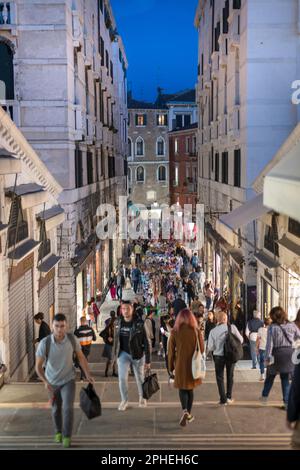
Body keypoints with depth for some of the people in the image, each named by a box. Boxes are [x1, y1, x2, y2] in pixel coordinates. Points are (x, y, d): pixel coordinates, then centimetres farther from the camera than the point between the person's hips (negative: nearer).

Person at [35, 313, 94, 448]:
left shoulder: (72, 339, -23)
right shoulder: (45, 343, -28)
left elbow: (81, 357, -6)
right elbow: (38, 366, -19)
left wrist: (88, 375, -6)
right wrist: (46, 382, -32)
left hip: (68, 379, 0)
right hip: (52, 381, 1)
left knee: (68, 407, -14)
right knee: (56, 408, 19)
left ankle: (67, 436, 6)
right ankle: (58, 431, 45)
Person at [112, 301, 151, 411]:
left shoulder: (139, 324, -14)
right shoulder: (118, 323, -3)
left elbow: (146, 342, -11)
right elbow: (116, 340, 9)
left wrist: (148, 360, -11)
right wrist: (115, 354, 11)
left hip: (138, 354, -2)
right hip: (123, 353, 2)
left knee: (140, 378, 12)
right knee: (122, 378, -9)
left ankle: (142, 398, 36)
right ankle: (124, 401, 9)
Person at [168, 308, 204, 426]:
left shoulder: (175, 332, -7)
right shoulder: (196, 331, -6)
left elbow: (171, 351, -3)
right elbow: (202, 349, 0)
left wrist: (171, 366, 7)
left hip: (180, 365, -1)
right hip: (193, 365, 1)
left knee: (182, 389, 10)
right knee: (190, 389, 17)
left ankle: (185, 411, -14)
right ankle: (189, 414, 22)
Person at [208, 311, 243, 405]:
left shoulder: (213, 331, -11)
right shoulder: (232, 327, -9)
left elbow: (210, 347, -9)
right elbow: (240, 340, -3)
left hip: (219, 356, -1)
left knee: (220, 377, 10)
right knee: (230, 376, 20)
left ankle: (223, 399, 8)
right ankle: (229, 397, 24)